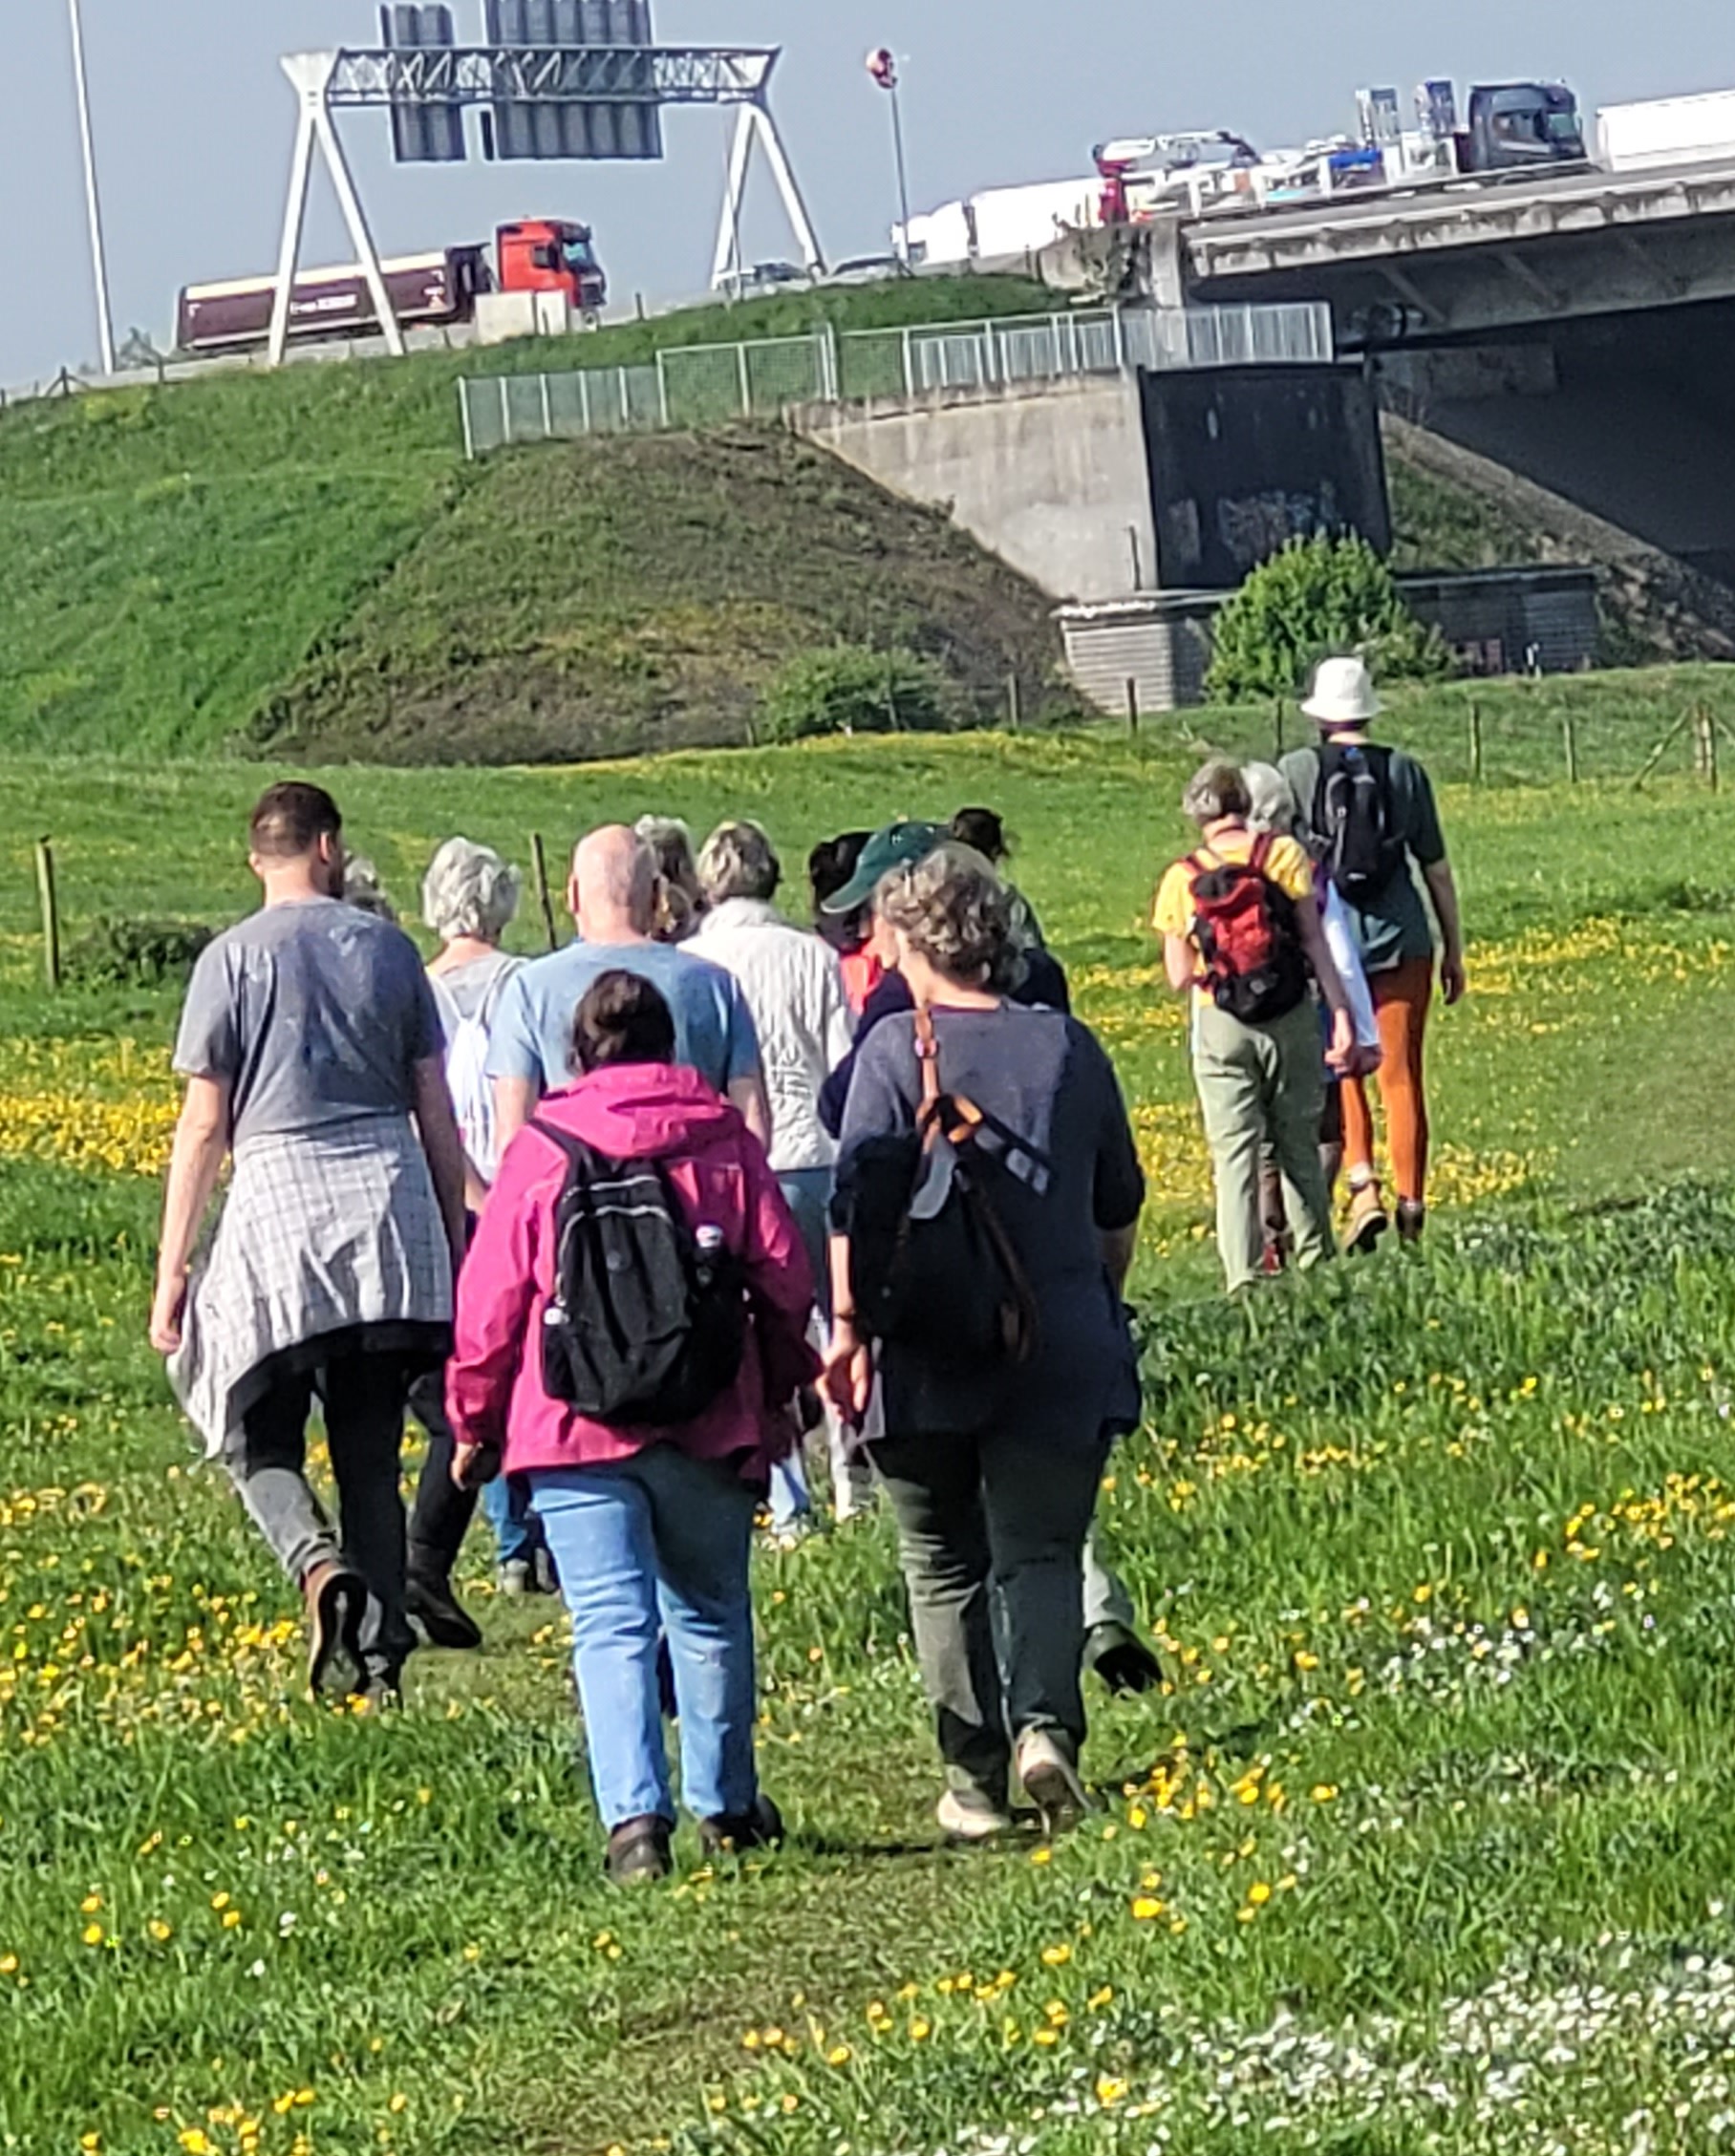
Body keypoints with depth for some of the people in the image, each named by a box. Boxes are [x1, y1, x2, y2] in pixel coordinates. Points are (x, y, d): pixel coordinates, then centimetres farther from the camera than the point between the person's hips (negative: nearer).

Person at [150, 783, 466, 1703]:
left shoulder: (233, 959, -2)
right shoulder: (389, 950, 8)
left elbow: (203, 1124, -3)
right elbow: (437, 1115, 9)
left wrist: (171, 1268, 1)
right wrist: (454, 1240, 18)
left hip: (279, 1199, -3)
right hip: (391, 1208, 3)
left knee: (258, 1438, 7)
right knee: (372, 1451, 11)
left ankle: (321, 1565, -21)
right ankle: (381, 1655, 9)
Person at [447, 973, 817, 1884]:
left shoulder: (539, 1152, -1)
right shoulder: (726, 1143, 3)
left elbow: (490, 1300, 0)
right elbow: (784, 1279, 6)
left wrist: (474, 1419, 12)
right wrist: (781, 1389, 20)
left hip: (576, 1431, -2)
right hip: (708, 1425, 2)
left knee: (613, 1625, -4)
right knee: (709, 1612, 18)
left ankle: (635, 1814, -18)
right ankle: (726, 1804, 26)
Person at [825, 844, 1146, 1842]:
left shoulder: (896, 1050, -6)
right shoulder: (1071, 1048, 5)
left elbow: (858, 1207, -12)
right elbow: (1120, 1212, 14)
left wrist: (849, 1327, -6)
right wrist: (1100, 1312, 28)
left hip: (930, 1357, -2)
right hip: (1060, 1358, 2)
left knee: (946, 1569, 12)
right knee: (1040, 1552, 3)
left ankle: (977, 1779, 14)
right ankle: (1046, 1725, -22)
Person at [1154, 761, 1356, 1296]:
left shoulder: (1182, 879, 0)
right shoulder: (1283, 855, -1)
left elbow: (1180, 979, 0)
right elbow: (1316, 942, -6)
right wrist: (1341, 1015, -5)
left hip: (1221, 1030, -1)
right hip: (1291, 1018, 1)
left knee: (1234, 1155, 0)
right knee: (1299, 1149, 13)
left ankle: (1244, 1281, -8)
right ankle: (1316, 1266, 20)